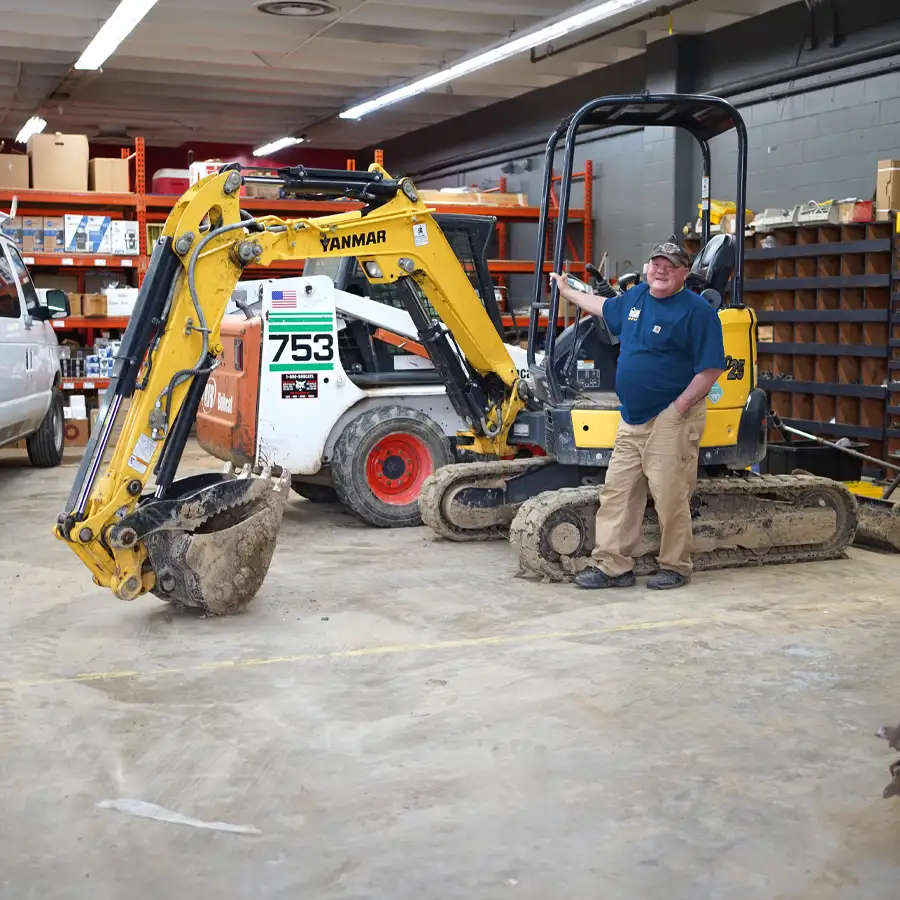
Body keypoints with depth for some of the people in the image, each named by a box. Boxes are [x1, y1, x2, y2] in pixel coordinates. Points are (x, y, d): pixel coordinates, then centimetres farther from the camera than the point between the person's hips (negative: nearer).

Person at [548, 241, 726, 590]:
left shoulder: (697, 311, -9)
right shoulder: (636, 296, 13)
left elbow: (712, 367, -12)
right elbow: (605, 307, 36)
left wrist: (680, 407, -17)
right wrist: (567, 291, 44)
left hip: (671, 418, -7)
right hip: (632, 418, 7)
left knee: (669, 496, -5)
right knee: (617, 492, 5)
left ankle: (675, 568, 10)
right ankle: (612, 565, 11)